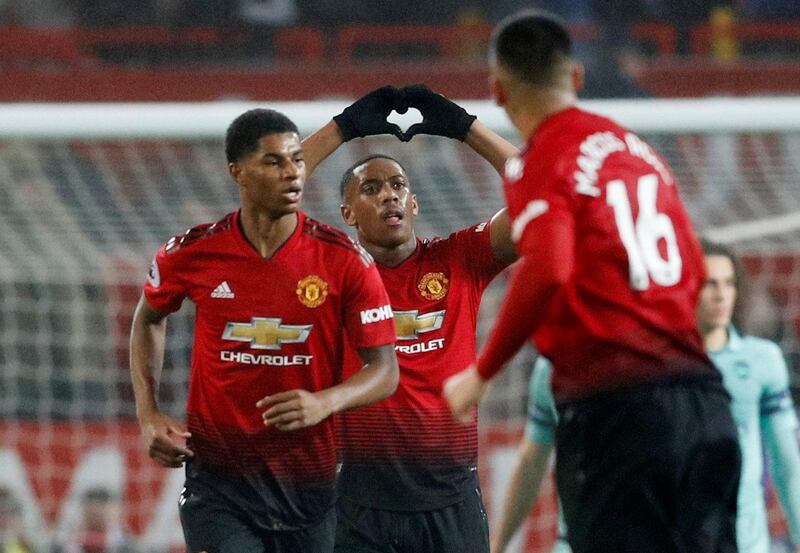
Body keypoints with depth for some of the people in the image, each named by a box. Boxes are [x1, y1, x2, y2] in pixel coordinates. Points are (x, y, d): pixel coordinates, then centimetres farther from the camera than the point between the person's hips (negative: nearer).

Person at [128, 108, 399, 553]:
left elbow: (385, 371, -4)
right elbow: (149, 318, 18)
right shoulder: (193, 253, -4)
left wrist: (325, 403, -24)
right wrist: (149, 415, 7)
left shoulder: (345, 260, -6)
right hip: (217, 478, -1)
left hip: (309, 479, 1)